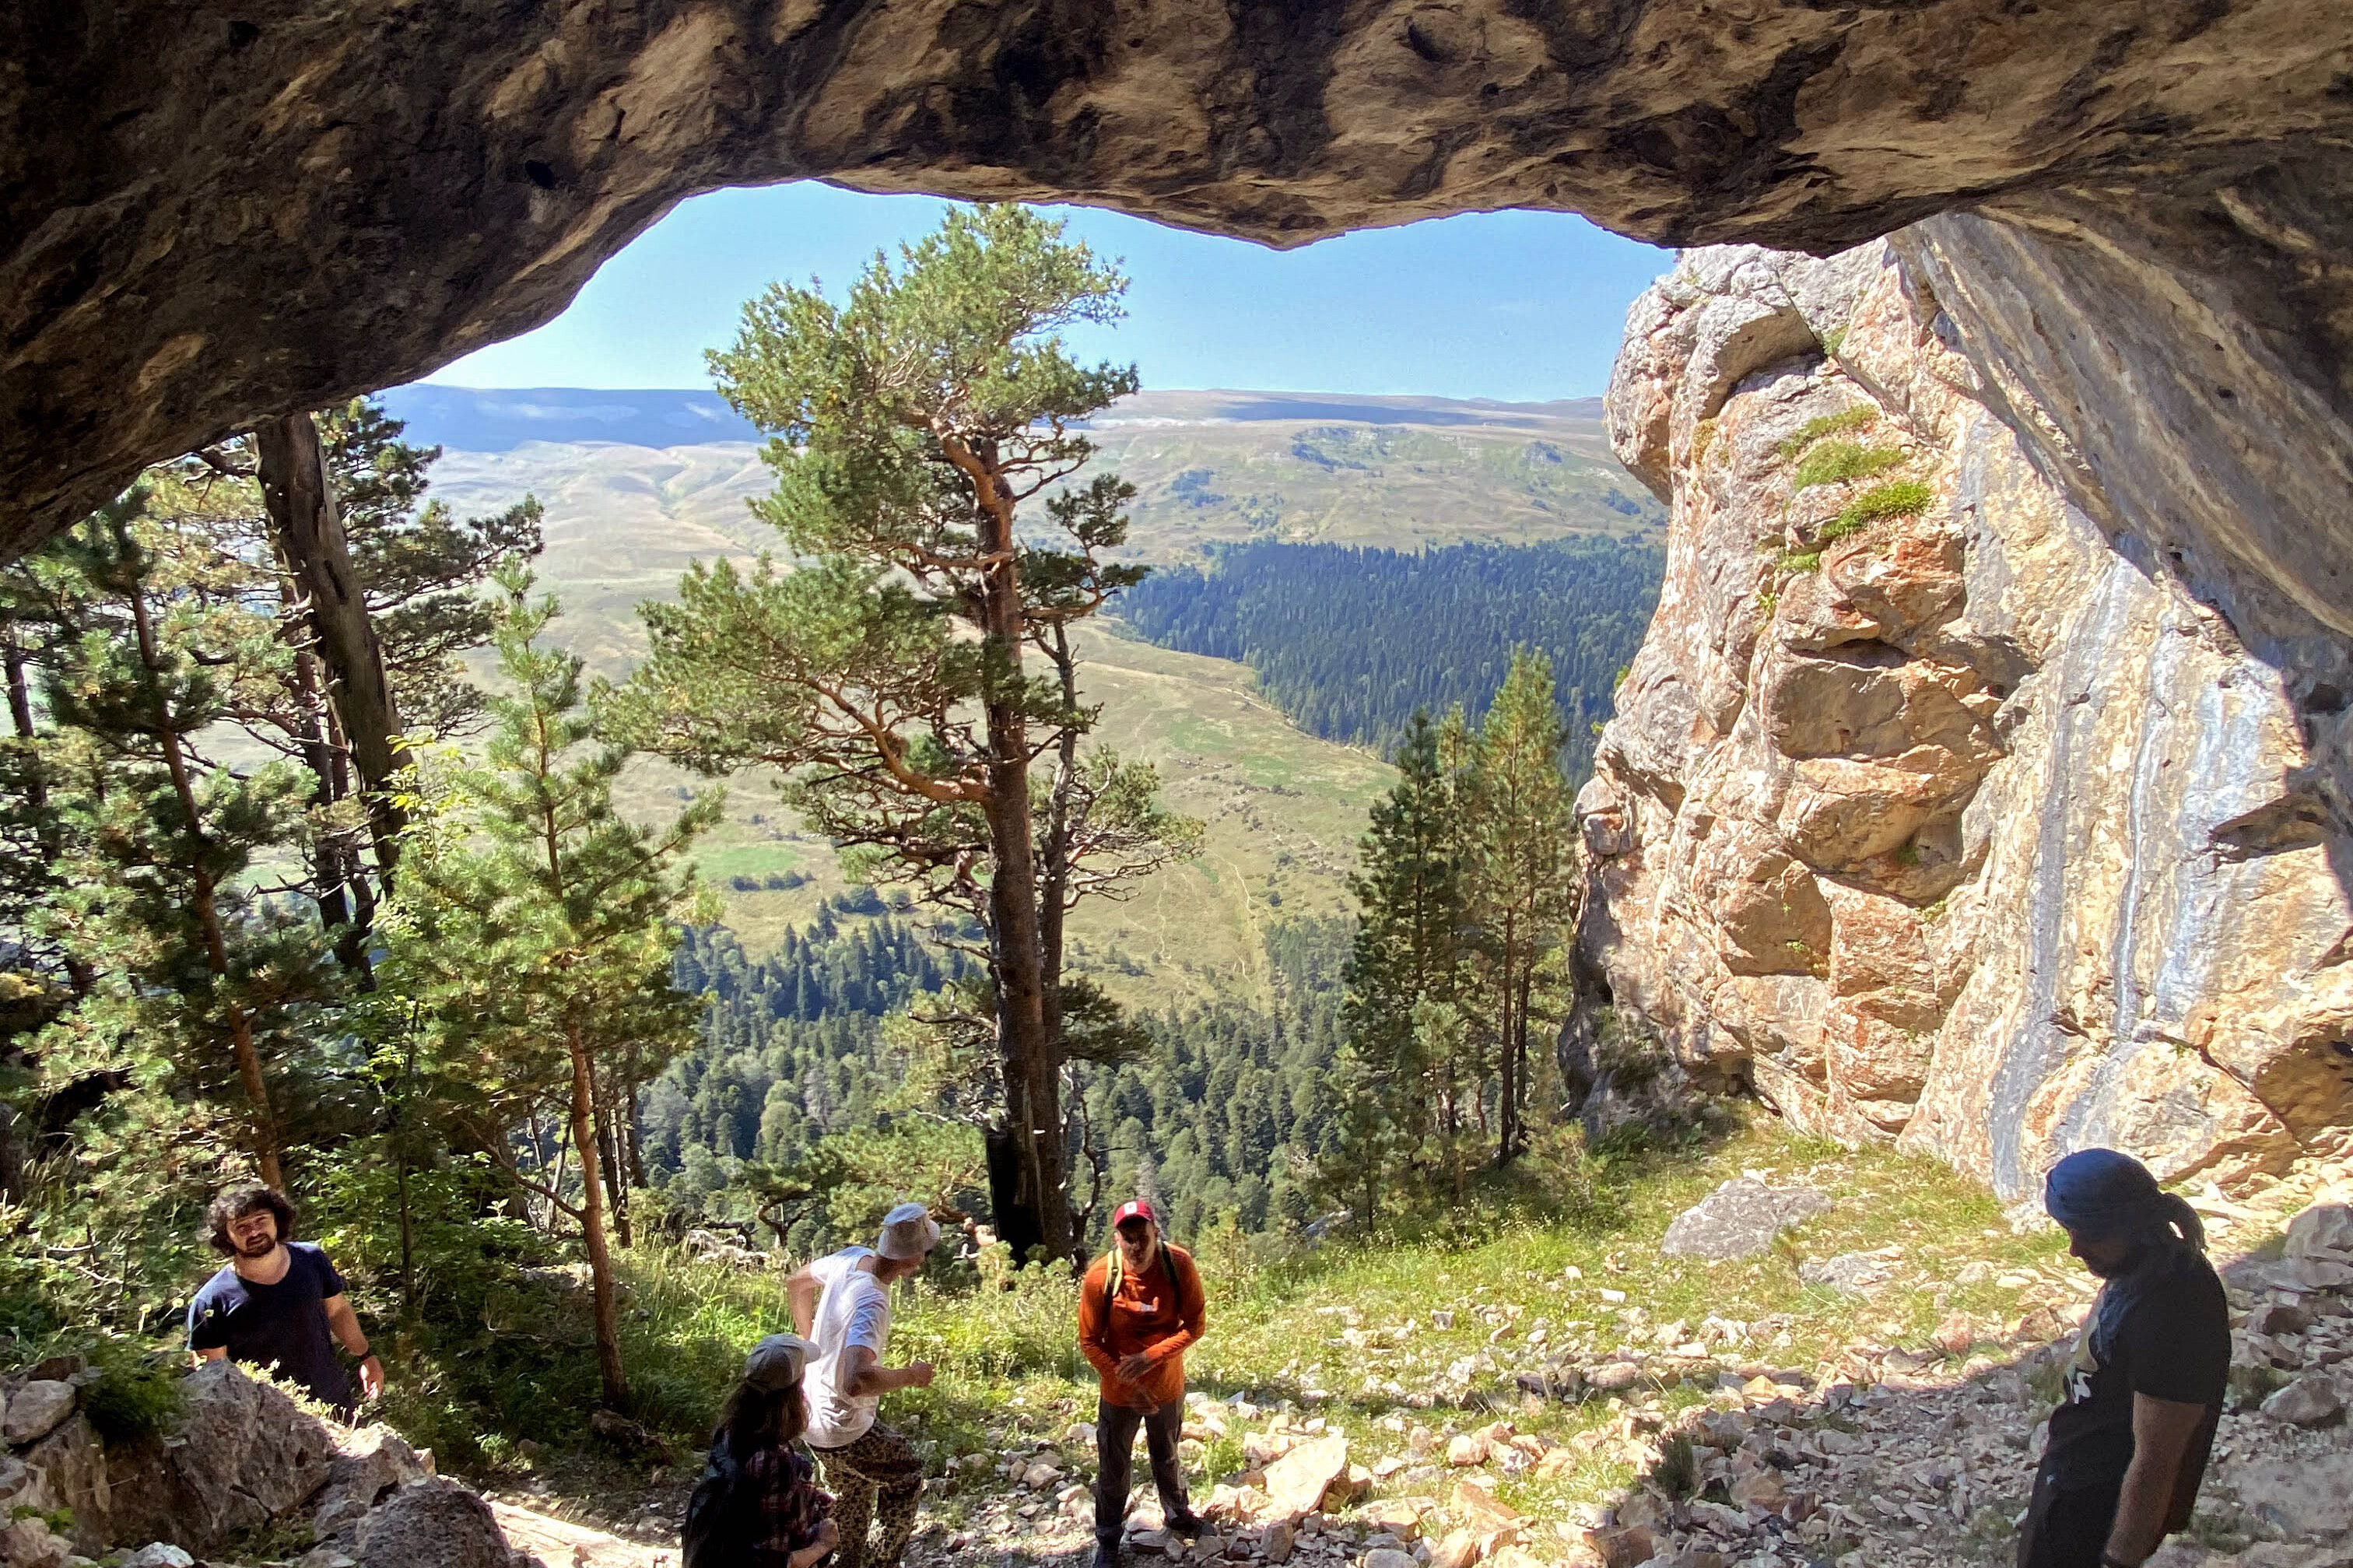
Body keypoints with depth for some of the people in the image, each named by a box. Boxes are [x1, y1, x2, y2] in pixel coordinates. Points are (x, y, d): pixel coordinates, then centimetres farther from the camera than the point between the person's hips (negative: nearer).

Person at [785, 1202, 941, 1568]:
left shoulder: (854, 1257, -9)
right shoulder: (870, 1304, -34)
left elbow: (796, 1284, 12)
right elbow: (856, 1382, -48)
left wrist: (812, 1344, 21)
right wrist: (909, 1376, -31)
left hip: (814, 1412, 8)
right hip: (843, 1431, -8)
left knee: (855, 1496, 28)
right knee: (907, 1476, 16)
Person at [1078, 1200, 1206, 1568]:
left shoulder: (1179, 1265, -22)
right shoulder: (1099, 1278, -25)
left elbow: (1195, 1324, -16)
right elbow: (1090, 1341, -14)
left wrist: (1150, 1358, -26)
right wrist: (1127, 1383, -20)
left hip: (1168, 1385, 1)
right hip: (1119, 1391, -1)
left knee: (1167, 1456, 25)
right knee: (1113, 1467, 14)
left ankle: (1177, 1514, 50)